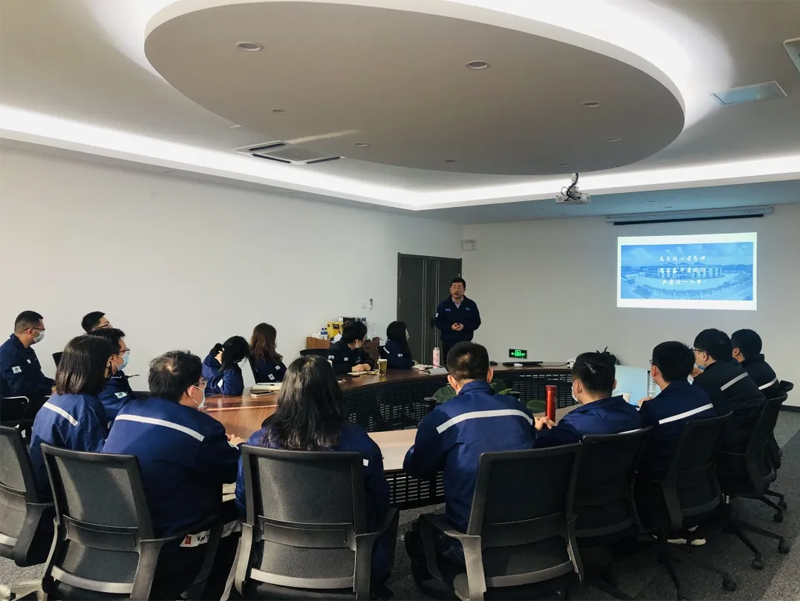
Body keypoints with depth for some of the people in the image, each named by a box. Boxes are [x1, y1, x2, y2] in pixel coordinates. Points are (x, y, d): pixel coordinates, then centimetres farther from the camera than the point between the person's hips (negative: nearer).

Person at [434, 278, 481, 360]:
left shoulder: (471, 304, 2)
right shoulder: (443, 305, 2)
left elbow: (476, 322, 3)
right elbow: (437, 322, 1)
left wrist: (464, 326, -15)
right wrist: (450, 327, -14)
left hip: (465, 343, 0)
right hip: (448, 343, 0)